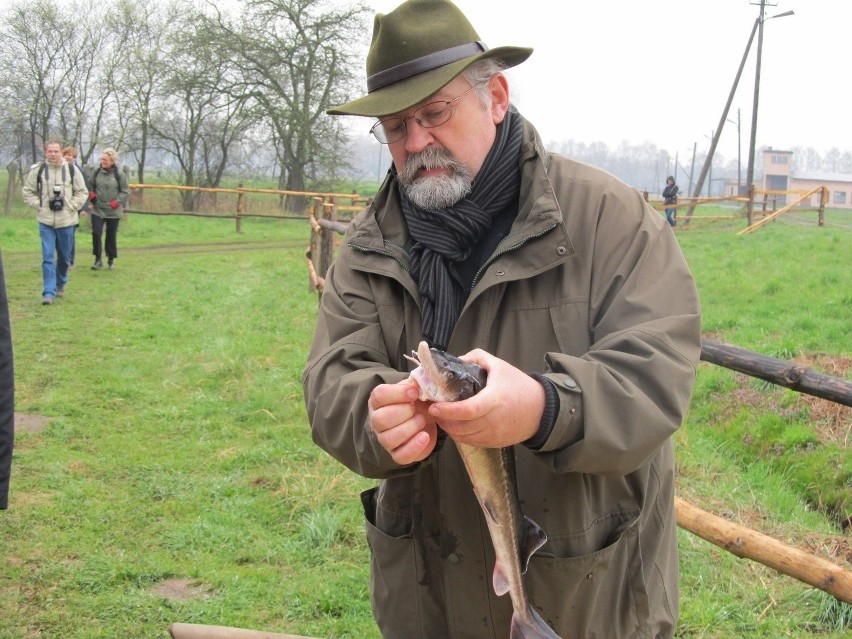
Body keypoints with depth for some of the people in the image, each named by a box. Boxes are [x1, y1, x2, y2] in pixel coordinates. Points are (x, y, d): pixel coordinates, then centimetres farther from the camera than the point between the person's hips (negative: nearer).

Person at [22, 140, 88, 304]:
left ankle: (60, 284, 35)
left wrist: (70, 206, -5)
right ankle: (49, 293, -7)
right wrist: (39, 205, -5)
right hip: (45, 221, -1)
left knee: (64, 257, 13)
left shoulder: (71, 170, -1)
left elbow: (82, 192, 7)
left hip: (66, 221, 1)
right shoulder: (37, 170, -2)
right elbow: (28, 192, 7)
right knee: (48, 257, -8)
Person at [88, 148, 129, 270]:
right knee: (96, 233, -10)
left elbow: (125, 191, 1)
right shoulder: (96, 172, 2)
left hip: (113, 211, -1)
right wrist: (91, 194, -5)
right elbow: (91, 186, 15)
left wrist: (117, 201, -12)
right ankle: (98, 259, 2)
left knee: (111, 236, 8)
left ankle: (111, 260, 24)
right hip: (97, 210, 1)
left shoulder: (119, 174, -4)